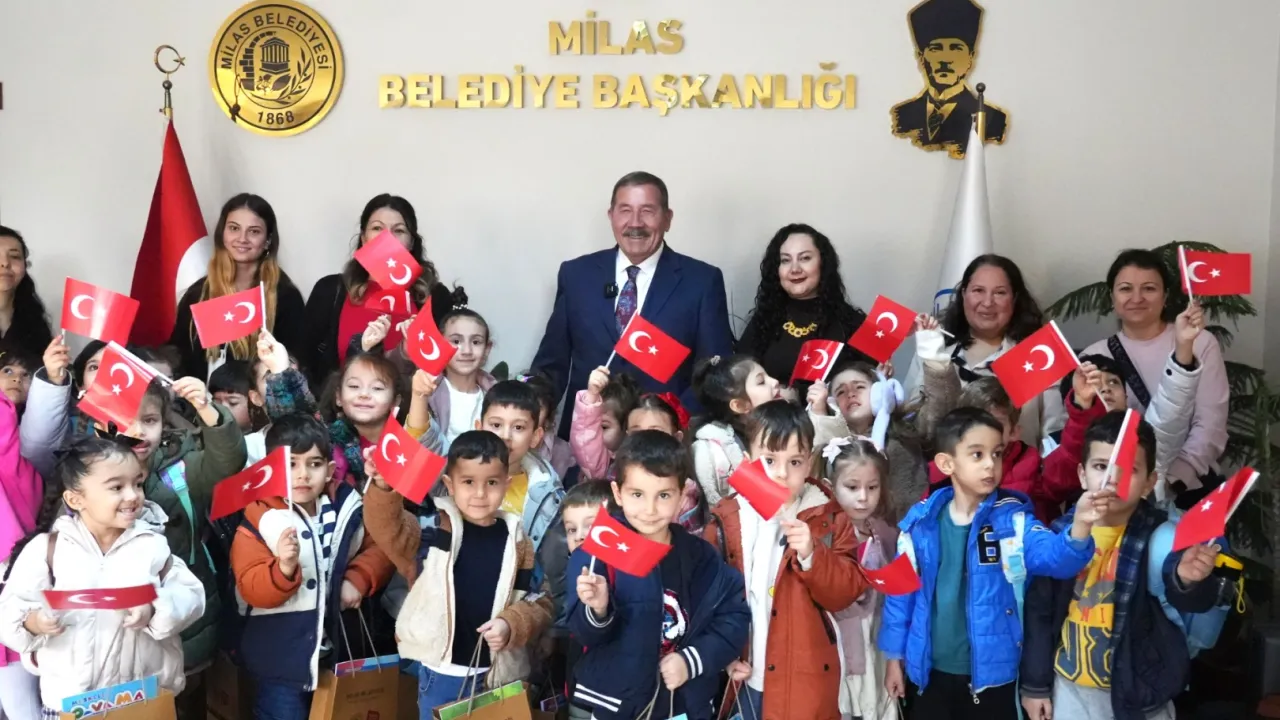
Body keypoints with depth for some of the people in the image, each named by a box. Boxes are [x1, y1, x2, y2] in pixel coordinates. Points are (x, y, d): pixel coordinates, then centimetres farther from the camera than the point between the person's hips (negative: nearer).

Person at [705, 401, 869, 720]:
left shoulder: (829, 517, -4)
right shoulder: (726, 520, -1)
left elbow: (847, 592, -8)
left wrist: (811, 556, -22)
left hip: (809, 675, -1)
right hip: (749, 674, 1)